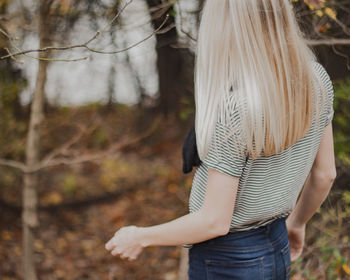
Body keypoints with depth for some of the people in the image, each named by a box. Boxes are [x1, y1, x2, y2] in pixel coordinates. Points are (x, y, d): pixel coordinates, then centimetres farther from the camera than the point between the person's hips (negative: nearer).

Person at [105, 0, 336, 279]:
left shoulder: (233, 110, -31)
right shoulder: (315, 77, -10)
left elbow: (216, 221, -23)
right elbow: (325, 173, 2)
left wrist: (140, 237, -8)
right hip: (278, 251, 7)